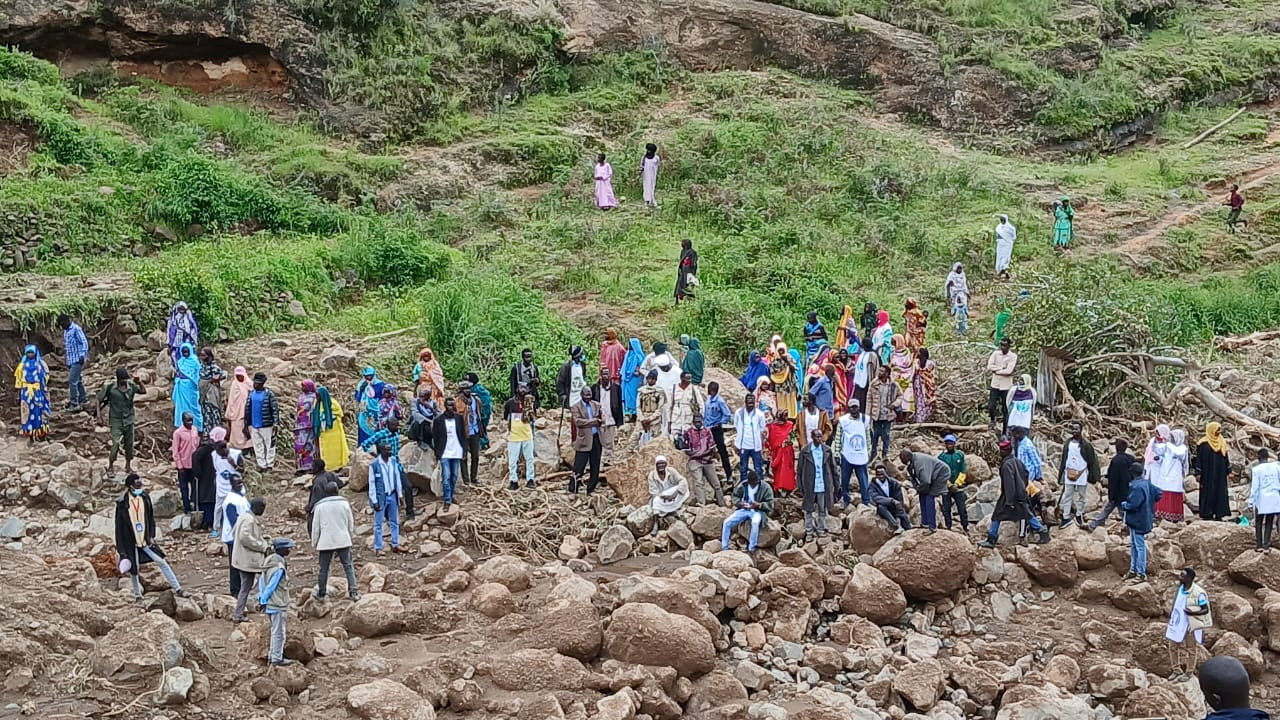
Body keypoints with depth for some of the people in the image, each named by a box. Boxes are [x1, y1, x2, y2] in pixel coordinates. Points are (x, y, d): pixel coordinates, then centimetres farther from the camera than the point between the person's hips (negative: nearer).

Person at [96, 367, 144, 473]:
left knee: (129, 444, 11)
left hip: (128, 420, 3)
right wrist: (98, 414, -9)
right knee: (116, 444, -11)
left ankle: (128, 466, 28)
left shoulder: (131, 386, -3)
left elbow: (143, 391, -5)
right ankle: (110, 466, 8)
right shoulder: (110, 388, -12)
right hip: (116, 421, -3)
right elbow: (99, 399, -3)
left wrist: (139, 382, -20)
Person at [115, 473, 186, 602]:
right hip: (130, 543, -3)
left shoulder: (145, 497, -2)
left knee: (161, 562, 0)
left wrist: (151, 536, -1)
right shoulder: (122, 503, -13)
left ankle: (177, 588, 6)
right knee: (133, 570, 8)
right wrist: (121, 550, -9)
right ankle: (137, 595, 30)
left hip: (145, 540, 3)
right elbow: (119, 527, -8)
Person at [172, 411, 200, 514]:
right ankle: (187, 508, 11)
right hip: (183, 465, -4)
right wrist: (180, 466, -12)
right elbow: (175, 451, -10)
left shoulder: (195, 430, 3)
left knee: (195, 486, 11)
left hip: (194, 463, 4)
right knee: (184, 487, 5)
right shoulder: (178, 432, -12)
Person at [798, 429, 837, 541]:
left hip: (824, 486, 2)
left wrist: (834, 485, 3)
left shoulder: (827, 450, 1)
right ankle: (809, 532, 17)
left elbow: (833, 468, 6)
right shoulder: (805, 451, -5)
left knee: (823, 510, 10)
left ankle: (821, 530, 23)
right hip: (809, 487, -2)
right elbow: (799, 471, -2)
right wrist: (801, 488, -4)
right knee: (809, 510, 6)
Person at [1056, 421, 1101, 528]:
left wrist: (1092, 474, -6)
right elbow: (1063, 458, 10)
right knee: (1067, 496, 2)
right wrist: (1061, 472, 8)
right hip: (1069, 474, 2)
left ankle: (1079, 516, 20)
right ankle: (1066, 517, 4)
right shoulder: (1067, 443, 4)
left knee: (1081, 496, 7)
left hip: (1082, 474, -2)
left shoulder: (1085, 445, -5)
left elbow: (1091, 460, -3)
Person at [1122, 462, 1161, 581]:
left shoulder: (1137, 487, -24)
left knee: (1140, 546, -3)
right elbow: (1158, 493, 17)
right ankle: (1133, 570, 29)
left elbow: (1133, 504, -28)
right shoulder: (1146, 484, 6)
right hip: (1139, 520, 10)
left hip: (1137, 521, -10)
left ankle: (1141, 574, 4)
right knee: (1134, 545, 19)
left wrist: (1123, 505, -9)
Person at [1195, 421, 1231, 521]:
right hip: (1208, 473, -5)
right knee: (1208, 492, -2)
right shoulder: (1203, 443, -7)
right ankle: (1207, 514, 4)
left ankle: (1218, 514, 6)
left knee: (1220, 492, 3)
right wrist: (1198, 473, -11)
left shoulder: (1222, 442, 9)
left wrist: (1229, 471, 10)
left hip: (1220, 473, 5)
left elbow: (1225, 457, 14)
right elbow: (1198, 457, -7)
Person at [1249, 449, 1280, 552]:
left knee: (1258, 522, 13)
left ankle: (1260, 545, 13)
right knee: (1269, 523, 8)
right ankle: (1266, 546, 4)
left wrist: (1251, 502, -5)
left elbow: (1254, 487, -10)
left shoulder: (1256, 469, -10)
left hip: (1261, 500, -2)